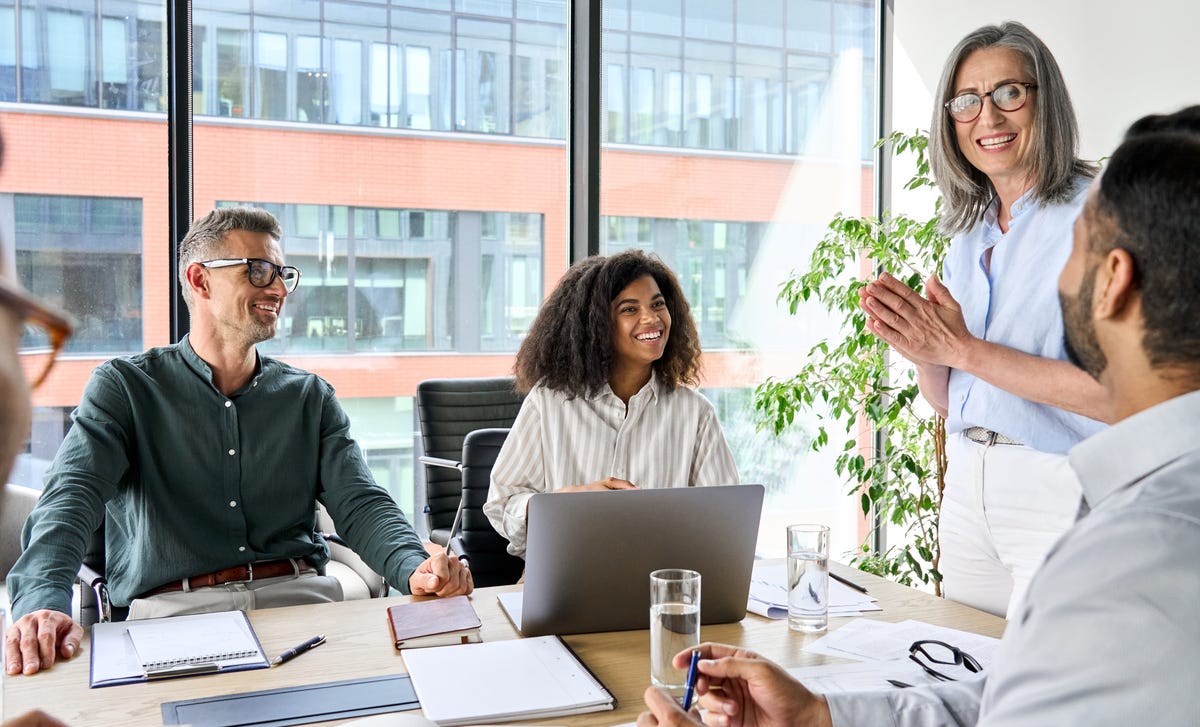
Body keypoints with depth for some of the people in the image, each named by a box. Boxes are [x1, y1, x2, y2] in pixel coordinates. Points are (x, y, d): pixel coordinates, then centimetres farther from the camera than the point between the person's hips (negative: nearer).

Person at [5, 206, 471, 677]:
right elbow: (72, 494, -8)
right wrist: (43, 601, -30)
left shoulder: (310, 397, 15)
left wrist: (415, 567, -19)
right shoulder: (124, 387, 7)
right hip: (173, 607, -2)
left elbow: (359, 502, 4)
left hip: (299, 599, 3)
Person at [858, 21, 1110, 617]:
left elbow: (1115, 393, -21)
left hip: (1061, 493, -6)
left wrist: (960, 348, -20)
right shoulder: (969, 235, 11)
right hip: (967, 483, 7)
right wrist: (922, 350, -8)